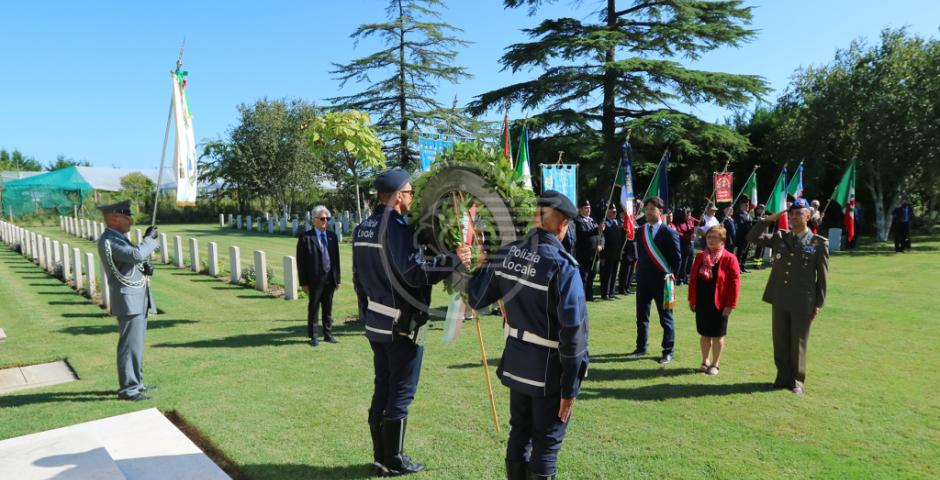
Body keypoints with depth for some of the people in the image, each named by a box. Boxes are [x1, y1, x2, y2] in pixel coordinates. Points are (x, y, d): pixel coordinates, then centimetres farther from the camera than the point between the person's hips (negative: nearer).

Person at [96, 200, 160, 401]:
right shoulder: (107, 240, -17)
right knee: (130, 345, -4)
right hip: (128, 301, -10)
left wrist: (145, 267, 1)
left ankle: (135, 383, 26)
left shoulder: (119, 238, 14)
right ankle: (128, 389, 4)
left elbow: (133, 260, 22)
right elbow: (136, 254, -29)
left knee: (136, 344, 16)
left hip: (137, 299, 10)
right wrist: (149, 238, -14)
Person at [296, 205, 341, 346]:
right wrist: (304, 283, -10)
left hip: (330, 279, 4)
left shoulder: (332, 236, 9)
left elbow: (336, 259, 11)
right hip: (315, 280, -4)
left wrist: (337, 279, 7)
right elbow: (301, 262, -6)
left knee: (328, 309, 12)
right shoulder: (305, 238, -5)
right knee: (313, 309, 6)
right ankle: (313, 337, 17)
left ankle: (328, 334, 23)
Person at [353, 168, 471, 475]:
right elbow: (414, 271, -27)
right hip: (402, 325, -9)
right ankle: (394, 461, 15)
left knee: (382, 390, 16)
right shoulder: (395, 226, -18)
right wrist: (453, 261, -21)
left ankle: (380, 456, 27)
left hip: (376, 322, 9)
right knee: (400, 394, 4)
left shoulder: (363, 228, 11)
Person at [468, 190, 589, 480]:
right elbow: (573, 332, -21)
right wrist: (570, 386, -13)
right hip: (548, 370, -6)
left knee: (519, 432, 23)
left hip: (516, 363, 6)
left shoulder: (508, 253, -4)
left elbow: (476, 299, 3)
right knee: (547, 442, 12)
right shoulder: (562, 265, -21)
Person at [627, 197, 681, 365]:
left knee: (666, 318, 6)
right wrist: (639, 272, 6)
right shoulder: (641, 231, 8)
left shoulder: (669, 232, -8)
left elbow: (676, 258, -6)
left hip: (661, 281, -5)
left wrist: (671, 276, -7)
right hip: (642, 280, 5)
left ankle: (668, 352, 16)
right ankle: (641, 348, 25)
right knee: (641, 316, 12)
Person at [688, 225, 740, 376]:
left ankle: (715, 364, 21)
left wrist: (730, 304, -12)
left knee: (717, 335, 7)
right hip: (701, 303, 4)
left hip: (719, 304, -4)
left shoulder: (729, 258, -10)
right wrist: (691, 299, 6)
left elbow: (735, 282, -11)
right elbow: (693, 279, 9)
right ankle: (705, 361, 27)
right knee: (704, 334, 13)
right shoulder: (700, 256, 5)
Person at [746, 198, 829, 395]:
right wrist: (769, 220, -5)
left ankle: (796, 381, 21)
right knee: (780, 342, 11)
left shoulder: (819, 243, -4)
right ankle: (783, 377, 25)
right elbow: (753, 237, 4)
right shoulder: (779, 237, 6)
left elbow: (822, 277, -3)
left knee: (798, 343, 7)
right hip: (780, 299, 4)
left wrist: (819, 304, -4)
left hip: (803, 302, -3)